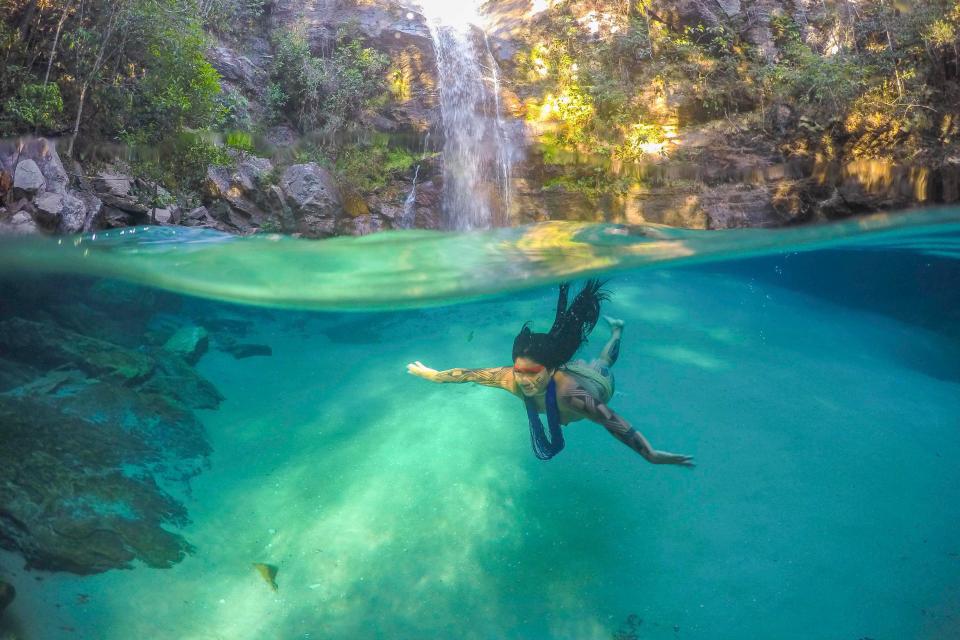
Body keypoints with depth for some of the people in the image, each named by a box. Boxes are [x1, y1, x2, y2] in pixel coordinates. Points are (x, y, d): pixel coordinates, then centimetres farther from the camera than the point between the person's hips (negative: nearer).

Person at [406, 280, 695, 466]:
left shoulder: (569, 394, -55)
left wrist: (651, 455, -65)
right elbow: (470, 374, -28)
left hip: (598, 381, -2)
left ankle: (616, 329, 65)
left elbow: (613, 422, -60)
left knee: (604, 363, 37)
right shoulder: (513, 379, -40)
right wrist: (433, 375, -17)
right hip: (571, 367, 2)